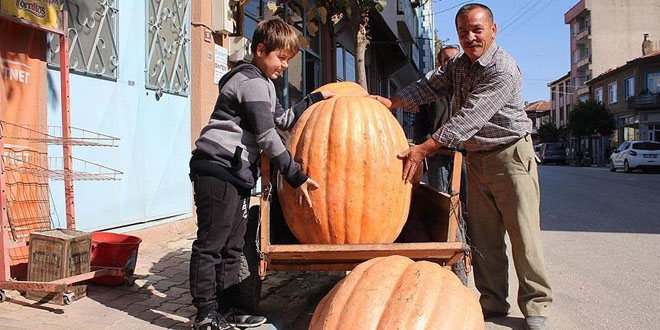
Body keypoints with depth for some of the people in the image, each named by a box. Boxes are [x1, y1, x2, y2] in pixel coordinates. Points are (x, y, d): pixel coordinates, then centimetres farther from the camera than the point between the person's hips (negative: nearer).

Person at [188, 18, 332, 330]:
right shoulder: (252, 81, -10)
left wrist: (314, 99, 27)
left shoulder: (261, 82, 23)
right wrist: (296, 177, -15)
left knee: (232, 246, 11)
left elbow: (282, 119, 32)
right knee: (211, 244, -5)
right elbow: (266, 135, -17)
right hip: (218, 168, -11)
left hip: (235, 173, 11)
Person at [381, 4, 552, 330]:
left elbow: (468, 117, -25)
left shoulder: (503, 70, -20)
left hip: (510, 155, -7)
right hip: (476, 158, 7)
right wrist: (392, 102, -7)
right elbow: (430, 85, 11)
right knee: (483, 235, 7)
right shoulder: (458, 65, 7)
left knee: (523, 234, -4)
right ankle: (492, 302, 17)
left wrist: (423, 149, -27)